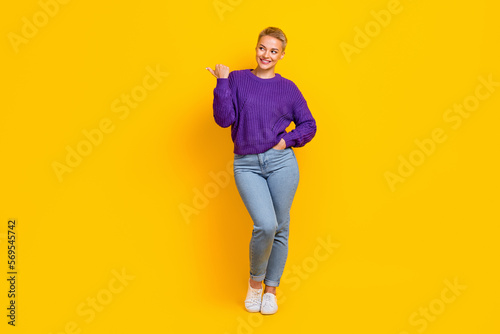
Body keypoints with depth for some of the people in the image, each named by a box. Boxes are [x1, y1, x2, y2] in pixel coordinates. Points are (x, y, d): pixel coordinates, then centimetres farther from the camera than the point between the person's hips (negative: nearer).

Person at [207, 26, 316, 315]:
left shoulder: (288, 88, 8)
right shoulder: (237, 79, 7)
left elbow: (309, 126, 12)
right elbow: (224, 119, -4)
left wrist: (287, 141, -2)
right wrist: (222, 82, -8)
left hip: (281, 162, 2)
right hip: (246, 165, -1)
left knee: (280, 228, 6)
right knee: (265, 225, -15)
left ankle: (271, 289, 26)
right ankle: (255, 280, 14)